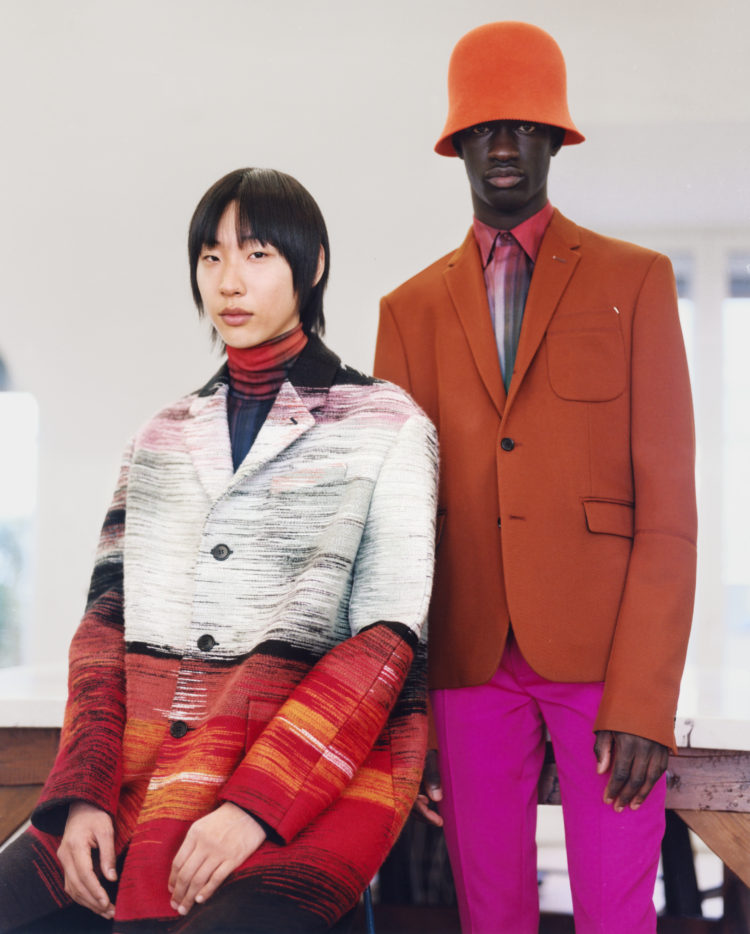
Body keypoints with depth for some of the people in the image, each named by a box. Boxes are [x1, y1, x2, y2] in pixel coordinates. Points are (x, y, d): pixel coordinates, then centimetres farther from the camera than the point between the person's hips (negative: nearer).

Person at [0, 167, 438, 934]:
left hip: (315, 770, -4)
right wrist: (83, 793, -5)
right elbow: (107, 620, 11)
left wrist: (254, 806, -15)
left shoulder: (387, 426, 5)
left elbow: (384, 640, -4)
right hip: (139, 770, 4)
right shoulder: (161, 439, 19)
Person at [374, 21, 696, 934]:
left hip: (603, 653, -2)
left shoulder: (634, 281, 4)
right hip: (469, 660, 3)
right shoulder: (412, 309, 11)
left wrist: (646, 697, -12)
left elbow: (668, 503, -3)